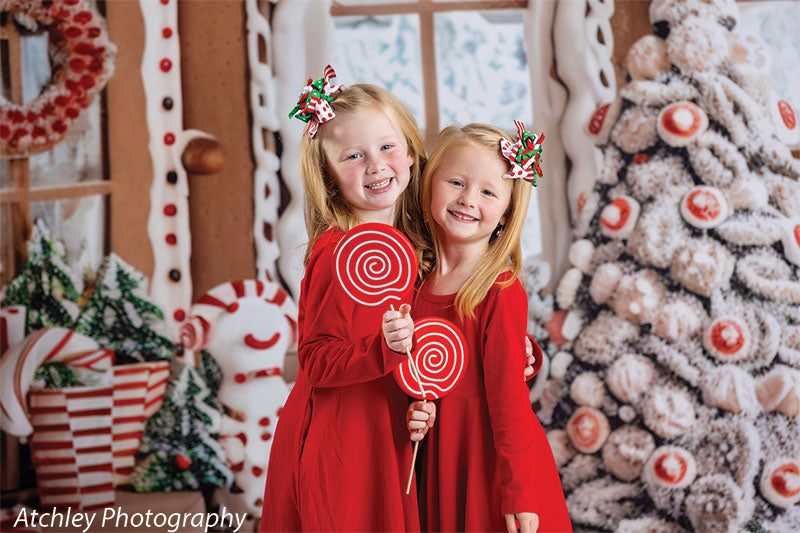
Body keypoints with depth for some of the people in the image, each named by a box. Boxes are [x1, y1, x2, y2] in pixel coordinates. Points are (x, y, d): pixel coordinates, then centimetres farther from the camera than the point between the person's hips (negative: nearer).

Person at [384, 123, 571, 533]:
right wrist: (413, 411, -6)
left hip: (491, 453, -5)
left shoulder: (501, 292, -16)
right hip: (438, 456, 6)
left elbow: (508, 396, -16)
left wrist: (518, 496, -16)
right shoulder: (416, 280, 3)